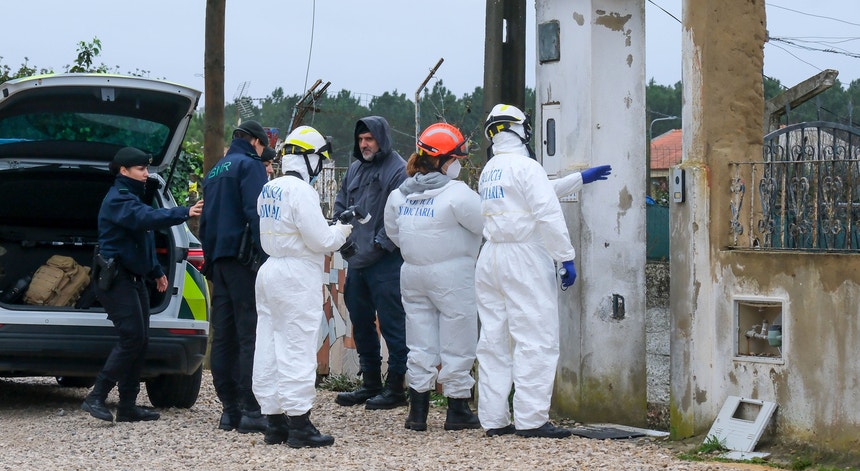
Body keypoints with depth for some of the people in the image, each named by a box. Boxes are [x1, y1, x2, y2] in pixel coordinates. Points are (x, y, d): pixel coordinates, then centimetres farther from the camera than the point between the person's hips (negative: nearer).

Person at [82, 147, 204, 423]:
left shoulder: (131, 198, 22)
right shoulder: (117, 199, -12)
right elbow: (146, 218, -31)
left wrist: (156, 272, 28)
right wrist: (184, 213, -37)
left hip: (134, 279, 10)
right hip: (116, 279, -10)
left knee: (140, 341, 6)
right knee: (131, 338, -17)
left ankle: (128, 406, 7)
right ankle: (96, 397, -14)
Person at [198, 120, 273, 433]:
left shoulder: (215, 171, 21)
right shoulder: (251, 165, -5)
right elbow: (255, 214, -18)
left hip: (220, 262, 8)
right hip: (244, 259, -8)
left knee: (223, 336, 8)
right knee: (251, 335, -9)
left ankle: (229, 409, 10)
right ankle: (251, 410, -12)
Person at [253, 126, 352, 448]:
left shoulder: (268, 190, 11)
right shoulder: (301, 192, -16)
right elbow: (320, 239, -17)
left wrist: (330, 230, 16)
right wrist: (341, 231, 3)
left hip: (271, 270, 9)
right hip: (298, 276, -9)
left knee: (270, 347, 9)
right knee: (297, 349, -5)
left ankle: (274, 422, 15)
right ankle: (299, 425, -3)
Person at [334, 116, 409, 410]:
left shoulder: (398, 170, -8)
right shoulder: (355, 169, 16)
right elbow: (340, 205, 23)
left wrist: (381, 243, -17)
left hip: (386, 262, -8)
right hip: (356, 261, 8)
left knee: (392, 325, -4)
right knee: (361, 323, 14)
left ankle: (396, 386, 2)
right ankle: (370, 383, 25)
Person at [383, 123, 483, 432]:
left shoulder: (398, 195, 4)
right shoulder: (457, 193, -17)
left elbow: (393, 232, 16)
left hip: (412, 274, 6)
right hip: (451, 275, -6)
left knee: (420, 347, 12)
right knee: (457, 346, 5)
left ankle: (417, 412, 12)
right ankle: (458, 412, 11)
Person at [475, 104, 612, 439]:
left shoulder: (488, 171, 18)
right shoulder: (525, 166, -8)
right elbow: (548, 215, -16)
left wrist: (580, 179, 36)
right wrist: (567, 258, -11)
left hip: (489, 258, 8)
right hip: (523, 259, -8)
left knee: (494, 340, 9)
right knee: (536, 340, -7)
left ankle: (493, 419, 9)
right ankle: (531, 419, -11)